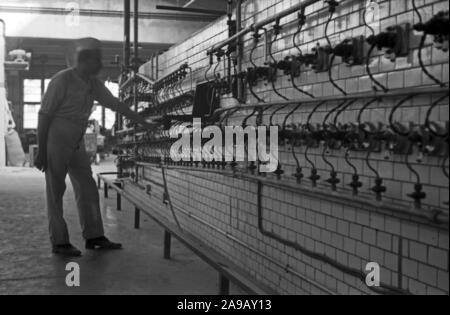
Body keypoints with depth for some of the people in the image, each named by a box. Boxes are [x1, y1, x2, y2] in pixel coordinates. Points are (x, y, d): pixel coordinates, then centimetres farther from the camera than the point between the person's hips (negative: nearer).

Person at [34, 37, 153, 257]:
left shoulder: (93, 84, 4)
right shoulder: (62, 81, -16)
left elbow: (116, 105, 12)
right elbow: (44, 115, -15)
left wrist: (145, 123, 11)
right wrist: (41, 152, -16)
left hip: (77, 144, 7)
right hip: (56, 142, -7)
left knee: (88, 190, 6)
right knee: (55, 193, -1)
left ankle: (94, 237, 13)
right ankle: (59, 243, 6)